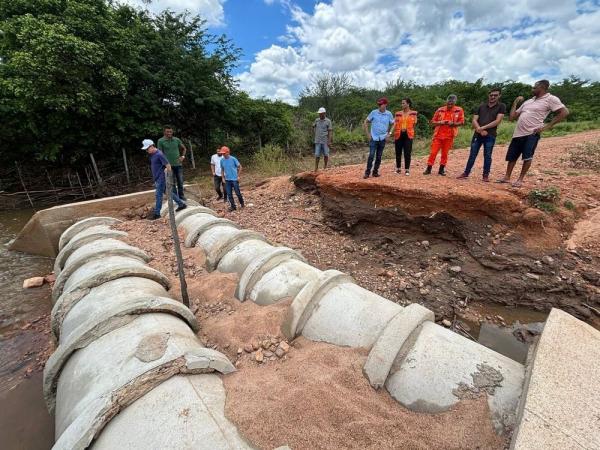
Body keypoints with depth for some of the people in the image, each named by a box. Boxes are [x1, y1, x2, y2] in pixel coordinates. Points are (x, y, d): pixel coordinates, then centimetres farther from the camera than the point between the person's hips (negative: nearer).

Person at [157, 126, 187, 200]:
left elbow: (184, 148, 19)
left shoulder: (177, 140, 3)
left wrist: (183, 156, 4)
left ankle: (181, 196, 22)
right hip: (169, 165, -3)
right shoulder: (161, 141, -5)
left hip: (178, 164, 3)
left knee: (180, 182, 9)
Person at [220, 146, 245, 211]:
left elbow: (240, 167, -3)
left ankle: (242, 203, 27)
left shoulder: (233, 159, -11)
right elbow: (222, 169, 14)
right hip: (227, 180, 4)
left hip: (234, 179, -4)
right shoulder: (222, 160, 2)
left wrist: (238, 176, -6)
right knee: (229, 194, 4)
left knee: (237, 193, 3)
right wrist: (223, 178, 7)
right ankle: (233, 206, 15)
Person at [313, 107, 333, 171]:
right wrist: (313, 126, -2)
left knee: (326, 155, 3)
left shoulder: (328, 121, -1)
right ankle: (316, 168, 0)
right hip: (318, 141, 2)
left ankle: (325, 167, 18)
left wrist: (329, 141, -10)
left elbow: (330, 131, -4)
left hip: (325, 141, -2)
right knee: (317, 155, -3)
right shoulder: (316, 120, 9)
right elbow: (314, 130, 19)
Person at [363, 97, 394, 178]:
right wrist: (367, 134, -1)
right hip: (373, 138, -2)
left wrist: (389, 133, 6)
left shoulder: (389, 114, 1)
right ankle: (367, 172, -3)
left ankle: (375, 171, 17)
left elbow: (393, 124, 14)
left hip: (382, 138, 2)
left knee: (379, 156, 7)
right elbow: (366, 122, 4)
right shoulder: (374, 112, -2)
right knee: (371, 155, -10)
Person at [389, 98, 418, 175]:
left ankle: (407, 170, 2)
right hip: (398, 135, 2)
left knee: (407, 153, -5)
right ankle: (398, 169, 18)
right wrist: (390, 132, -11)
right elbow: (395, 124, 1)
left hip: (408, 135, -2)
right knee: (398, 153, 5)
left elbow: (414, 124, 9)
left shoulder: (413, 113, 6)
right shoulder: (398, 113, 9)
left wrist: (407, 130, 1)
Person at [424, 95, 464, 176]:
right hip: (438, 134, 0)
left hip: (449, 136, 0)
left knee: (445, 153, 6)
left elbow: (461, 122, 2)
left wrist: (453, 123, -17)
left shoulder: (459, 110, 0)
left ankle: (441, 169, 16)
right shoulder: (440, 110, 1)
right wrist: (440, 122, -14)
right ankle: (428, 169, 5)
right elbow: (433, 122, 5)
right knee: (433, 152, -3)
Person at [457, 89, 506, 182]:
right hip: (477, 135, 2)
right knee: (472, 155, 4)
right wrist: (480, 130, -12)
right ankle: (466, 173, 12)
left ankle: (486, 175, 9)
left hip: (490, 136, -2)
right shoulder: (481, 106, 11)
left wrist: (483, 128, -14)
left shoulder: (501, 106, 4)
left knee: (487, 156, 1)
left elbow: (497, 121, -7)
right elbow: (474, 120, 3)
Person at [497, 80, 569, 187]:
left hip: (532, 134, -6)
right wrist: (515, 103, 13)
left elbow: (564, 112, -6)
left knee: (527, 157, -6)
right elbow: (512, 117, 18)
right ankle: (507, 177, 17)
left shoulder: (550, 99, 0)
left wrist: (547, 126, -11)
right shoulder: (528, 102, 19)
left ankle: (520, 180, 5)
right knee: (511, 156, 6)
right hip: (518, 133, 6)